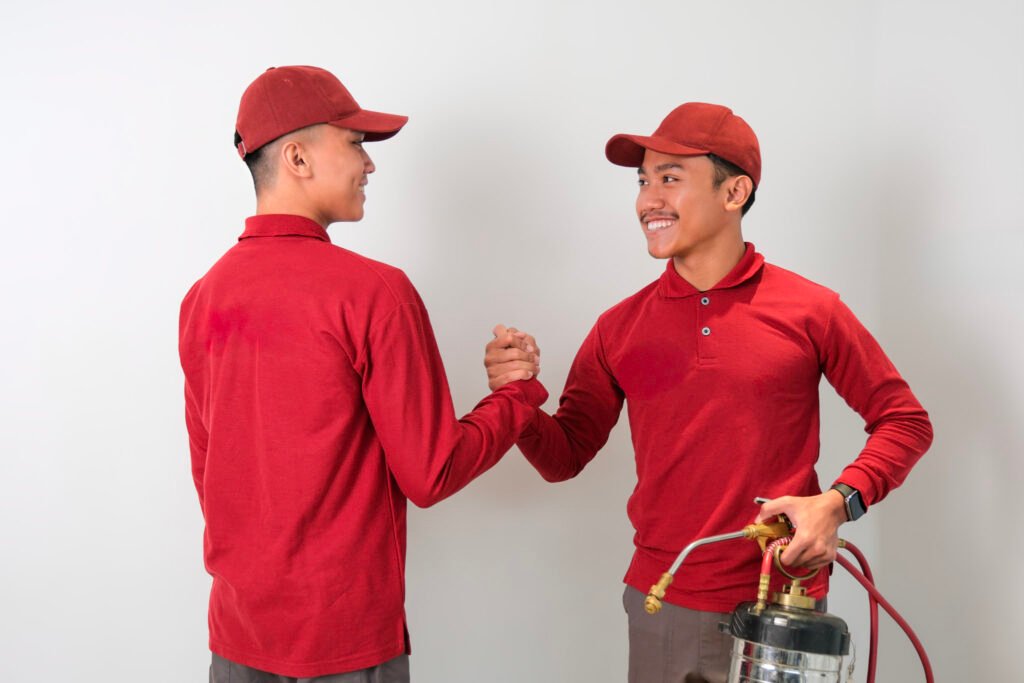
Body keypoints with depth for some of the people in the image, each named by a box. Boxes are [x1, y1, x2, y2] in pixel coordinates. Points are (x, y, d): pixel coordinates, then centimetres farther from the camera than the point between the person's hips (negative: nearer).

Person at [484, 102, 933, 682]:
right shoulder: (620, 327, 2)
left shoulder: (809, 311, -6)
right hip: (660, 608, 2)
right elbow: (564, 456, 5)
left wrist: (837, 503, -13)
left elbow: (905, 421, 2)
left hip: (780, 612, -2)